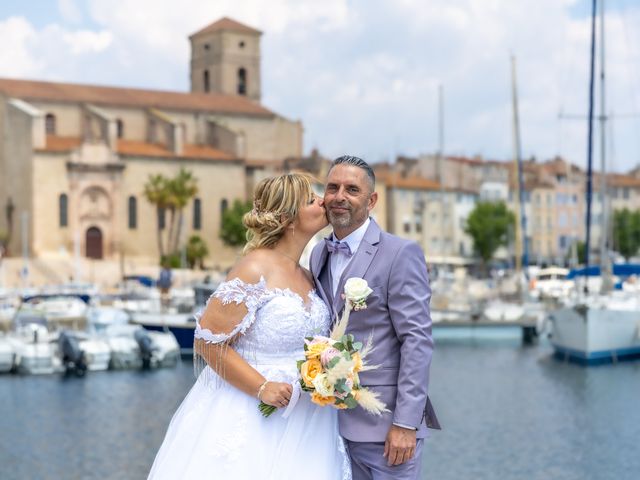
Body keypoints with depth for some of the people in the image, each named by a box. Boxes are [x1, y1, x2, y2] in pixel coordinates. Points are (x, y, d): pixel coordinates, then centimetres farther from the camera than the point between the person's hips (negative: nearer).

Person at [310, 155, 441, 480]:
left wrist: (406, 423, -18)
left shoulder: (401, 254, -9)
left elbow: (417, 340, -13)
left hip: (385, 423, -6)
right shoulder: (318, 255, 11)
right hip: (336, 421, 6)